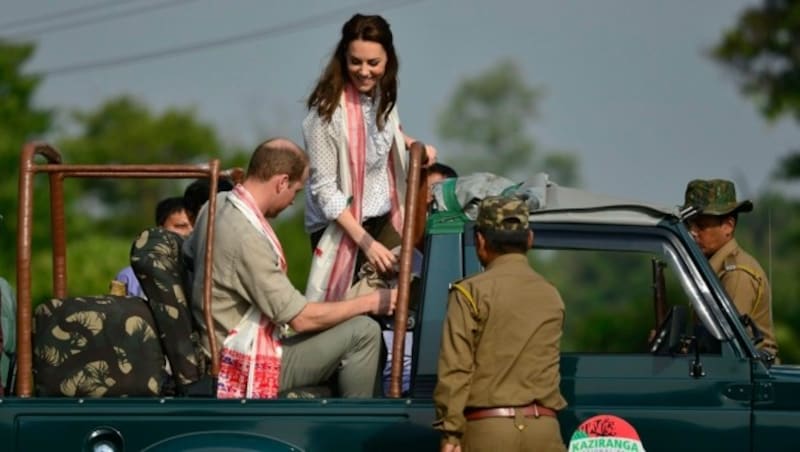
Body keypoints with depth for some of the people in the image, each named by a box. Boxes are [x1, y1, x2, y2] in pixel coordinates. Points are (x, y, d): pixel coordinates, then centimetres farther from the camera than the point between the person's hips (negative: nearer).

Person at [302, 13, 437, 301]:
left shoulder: (382, 93, -4)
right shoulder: (329, 109, -23)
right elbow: (324, 188, -21)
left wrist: (413, 145, 2)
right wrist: (365, 241, -23)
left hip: (383, 218, 6)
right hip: (341, 225, -6)